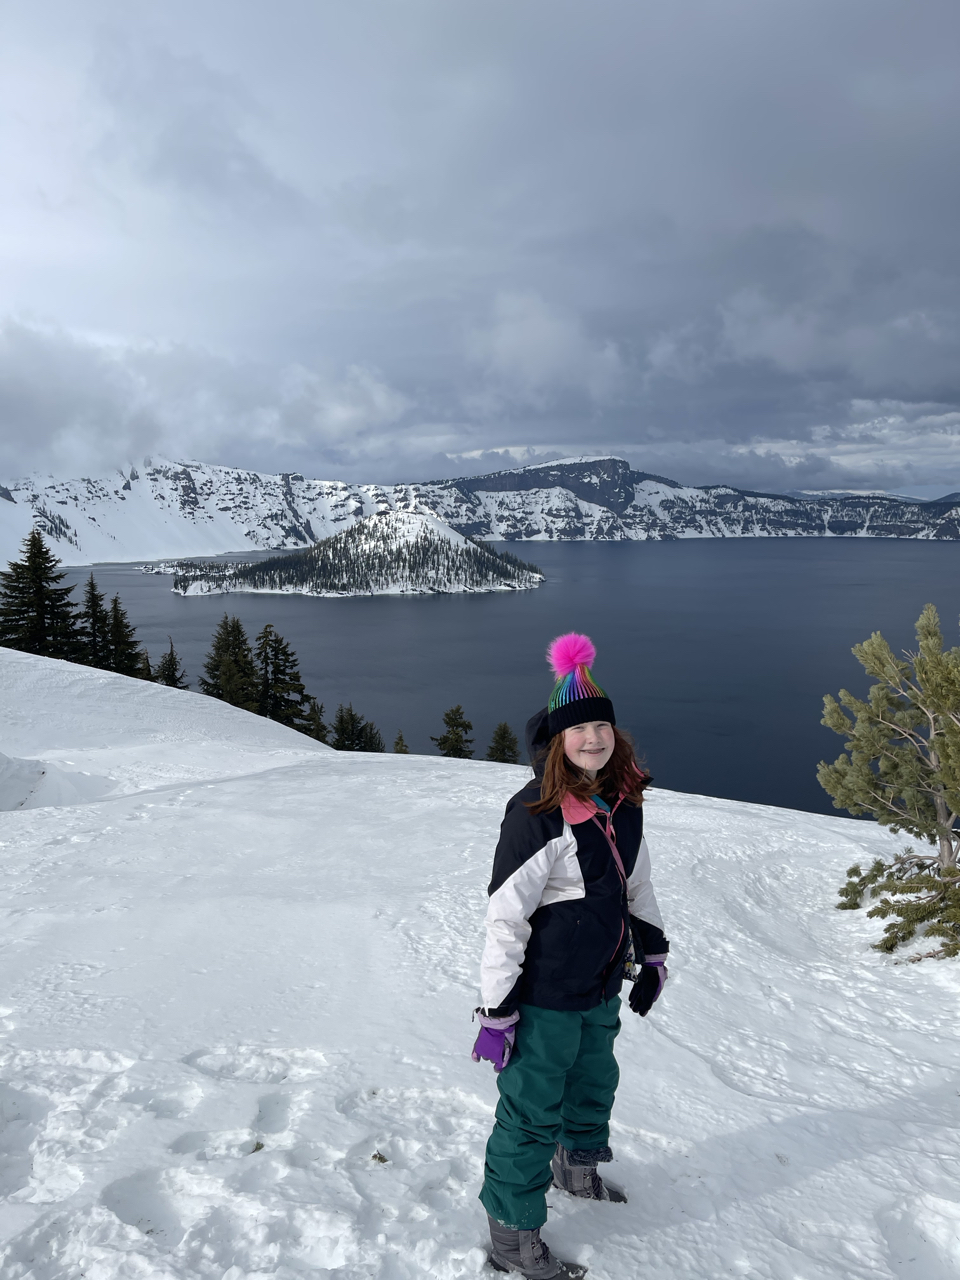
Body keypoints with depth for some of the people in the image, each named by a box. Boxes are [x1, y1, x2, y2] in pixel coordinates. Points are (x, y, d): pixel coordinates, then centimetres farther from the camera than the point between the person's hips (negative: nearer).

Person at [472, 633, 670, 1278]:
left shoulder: (624, 803, -2)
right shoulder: (538, 813, -25)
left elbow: (637, 884, 14)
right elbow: (506, 918, -23)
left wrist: (652, 957, 18)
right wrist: (497, 1011, -20)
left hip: (602, 987, 8)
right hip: (545, 998, -8)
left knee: (596, 1082, 29)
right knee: (532, 1112, 7)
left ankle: (579, 1165, 57)